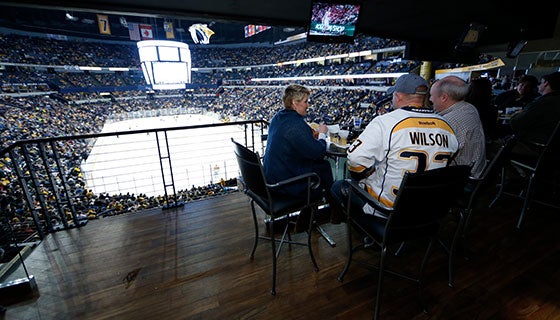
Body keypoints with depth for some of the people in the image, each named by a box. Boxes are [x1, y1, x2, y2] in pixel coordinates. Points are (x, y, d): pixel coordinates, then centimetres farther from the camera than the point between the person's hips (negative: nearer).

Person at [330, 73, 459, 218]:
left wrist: (370, 181, -9)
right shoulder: (447, 127, -2)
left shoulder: (385, 122, -21)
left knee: (338, 186, 10)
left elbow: (356, 158, -28)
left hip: (387, 207, -7)